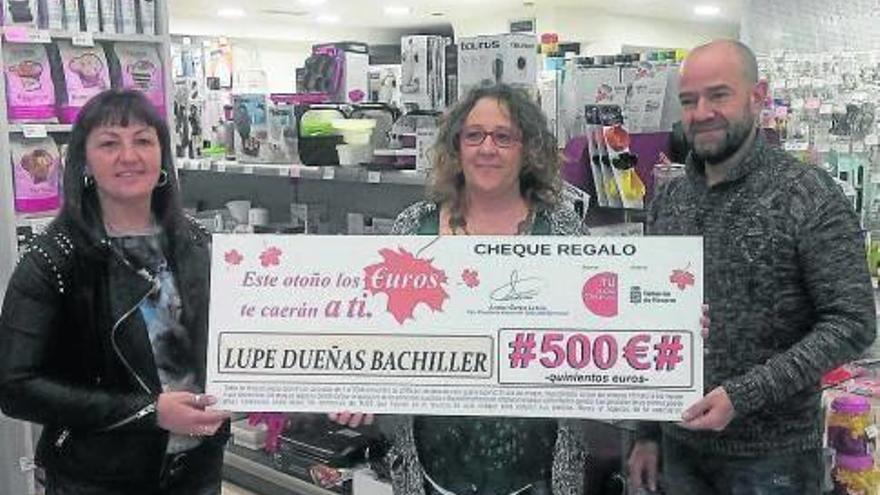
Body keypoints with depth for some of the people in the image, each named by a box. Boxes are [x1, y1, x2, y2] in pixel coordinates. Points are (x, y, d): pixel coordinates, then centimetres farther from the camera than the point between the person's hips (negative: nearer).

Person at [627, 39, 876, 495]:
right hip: (681, 444, 5)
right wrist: (647, 432, 9)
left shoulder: (809, 196, -11)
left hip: (771, 454, -4)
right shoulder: (668, 200, 5)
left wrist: (744, 396, -21)